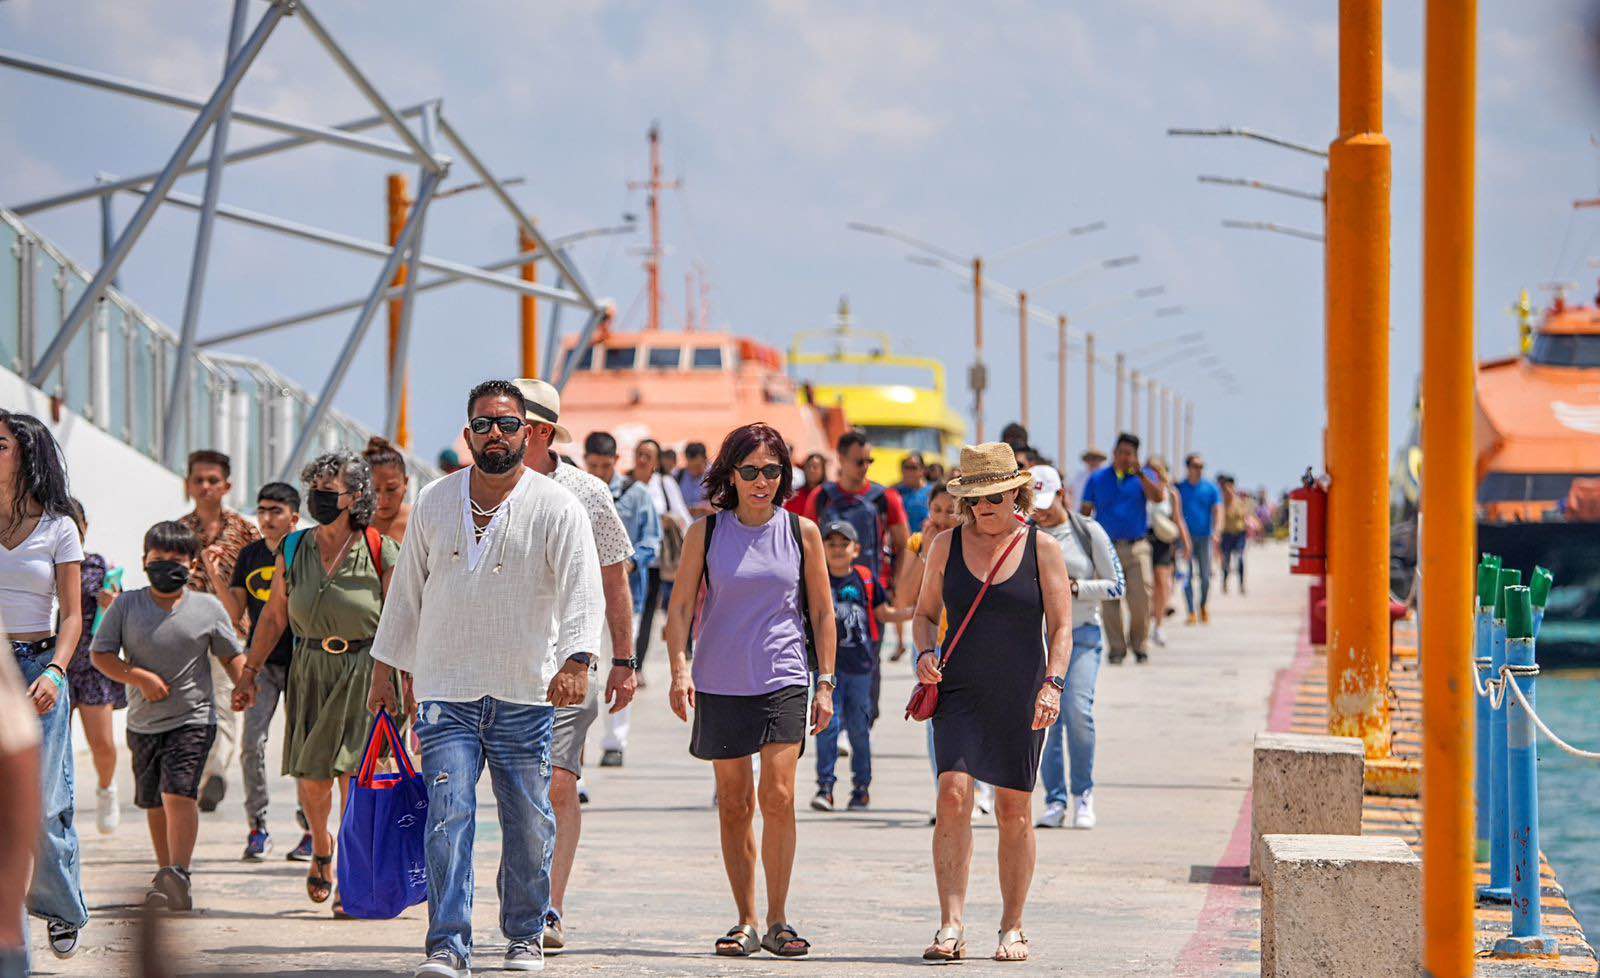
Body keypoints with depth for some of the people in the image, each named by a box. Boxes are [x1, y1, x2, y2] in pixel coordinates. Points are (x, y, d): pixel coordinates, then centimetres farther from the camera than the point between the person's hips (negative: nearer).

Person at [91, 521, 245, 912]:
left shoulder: (208, 608, 0)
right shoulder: (126, 606, 1)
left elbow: (231, 657, 9)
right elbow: (101, 654, -1)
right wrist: (139, 677, -14)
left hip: (193, 719, -3)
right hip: (143, 721, 3)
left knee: (178, 792, -20)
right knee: (153, 802, 13)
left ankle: (178, 875, -25)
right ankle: (165, 874, 27)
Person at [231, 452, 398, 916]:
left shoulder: (380, 552, -4)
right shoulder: (294, 550, 6)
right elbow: (273, 616, 13)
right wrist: (251, 673, 11)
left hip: (365, 671, -3)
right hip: (310, 671, 3)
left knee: (354, 776, -8)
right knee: (312, 779, 0)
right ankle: (322, 849, 31)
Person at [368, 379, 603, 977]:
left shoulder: (557, 509, -2)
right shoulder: (435, 502, 8)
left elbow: (582, 592, -11)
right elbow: (407, 589, 17)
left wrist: (576, 660, -27)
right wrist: (384, 668, 17)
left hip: (525, 694, -1)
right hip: (446, 691, 1)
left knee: (528, 822, 6)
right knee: (448, 816, -11)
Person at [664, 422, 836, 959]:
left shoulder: (801, 531, 4)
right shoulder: (706, 532, 3)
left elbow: (822, 612, 9)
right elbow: (681, 605, 3)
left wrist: (826, 683, 4)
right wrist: (679, 668, -11)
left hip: (783, 679, -1)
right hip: (720, 682, 1)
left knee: (778, 796, -13)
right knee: (733, 805, 5)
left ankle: (778, 920, -3)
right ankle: (746, 922, 14)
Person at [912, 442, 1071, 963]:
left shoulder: (1042, 548, 1)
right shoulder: (946, 545, 6)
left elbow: (1060, 627, 0)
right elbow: (925, 612, 15)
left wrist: (1053, 685, -14)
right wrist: (926, 654, -5)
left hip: (1020, 697, -1)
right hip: (960, 692, 1)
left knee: (1014, 810, 2)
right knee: (953, 795, -15)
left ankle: (1012, 928, 14)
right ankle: (951, 925, -17)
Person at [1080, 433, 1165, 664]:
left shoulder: (1144, 477, 9)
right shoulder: (1097, 479, 11)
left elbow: (1158, 497, -11)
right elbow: (1085, 512, 12)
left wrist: (1140, 474, -22)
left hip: (1137, 547, -1)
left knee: (1141, 598, -7)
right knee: (1110, 600, -3)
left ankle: (1138, 644, 10)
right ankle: (1116, 648, 5)